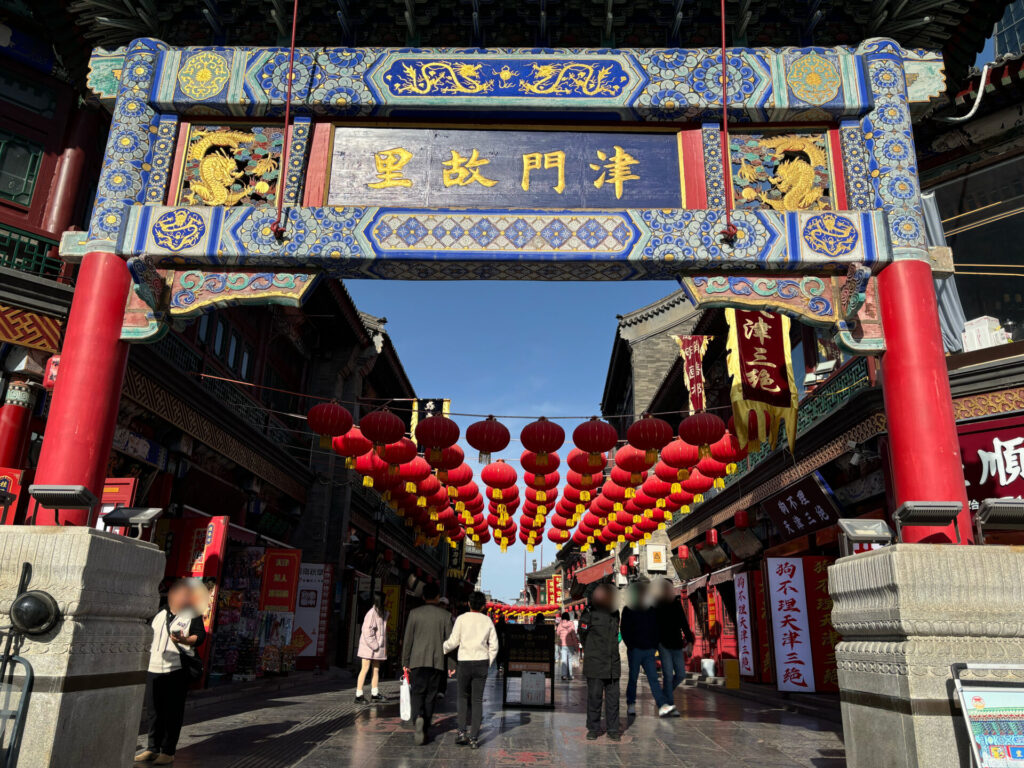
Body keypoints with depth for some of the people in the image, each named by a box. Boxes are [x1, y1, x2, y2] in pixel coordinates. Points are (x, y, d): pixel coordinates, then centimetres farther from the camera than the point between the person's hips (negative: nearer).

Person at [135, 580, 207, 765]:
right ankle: (152, 749, 21)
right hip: (155, 668, 5)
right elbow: (151, 636, 26)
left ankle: (168, 752, 6)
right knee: (156, 711, 11)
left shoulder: (192, 615, -1)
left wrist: (183, 640, -28)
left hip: (178, 669, -5)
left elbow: (200, 636, -11)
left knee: (173, 712, -1)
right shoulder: (160, 615, 16)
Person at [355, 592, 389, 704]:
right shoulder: (371, 613, -17)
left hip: (378, 647, 8)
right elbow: (367, 631, -19)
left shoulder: (383, 613, 11)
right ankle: (359, 695, -1)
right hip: (369, 646, -8)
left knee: (376, 670, 11)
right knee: (365, 669, -5)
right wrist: (375, 645, -17)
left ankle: (374, 694, 18)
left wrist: (384, 646, 12)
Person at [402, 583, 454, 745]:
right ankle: (425, 729, 15)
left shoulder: (414, 613, 1)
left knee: (417, 694, 3)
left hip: (418, 660, -1)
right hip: (438, 661, 1)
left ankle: (418, 718, -23)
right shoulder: (445, 615, 1)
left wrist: (405, 662, 7)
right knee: (431, 695, 10)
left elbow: (408, 639, 1)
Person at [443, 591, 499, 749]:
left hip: (465, 662, -1)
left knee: (463, 697, 15)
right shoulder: (488, 621, 5)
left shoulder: (462, 619, -3)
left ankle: (461, 732, 5)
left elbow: (453, 642, -3)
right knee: (477, 700, 6)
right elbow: (494, 646, 5)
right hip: (482, 662, 2)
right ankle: (474, 738, 3)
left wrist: (441, 649, 15)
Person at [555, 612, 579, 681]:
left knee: (563, 660, -1)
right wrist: (576, 646, 0)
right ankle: (569, 675, 15)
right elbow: (574, 635, -6)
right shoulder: (571, 624, -4)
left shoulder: (560, 624, -2)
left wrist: (555, 628, 19)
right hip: (570, 644, 0)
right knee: (570, 660, 12)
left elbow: (557, 635, 3)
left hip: (562, 644, 0)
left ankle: (564, 674, -17)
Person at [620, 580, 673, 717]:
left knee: (653, 678, -5)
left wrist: (655, 646, 6)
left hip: (649, 650, 3)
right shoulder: (628, 610, 0)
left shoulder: (651, 611, 11)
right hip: (635, 650, -3)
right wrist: (631, 646, -9)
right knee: (633, 678, 5)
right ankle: (631, 705, 19)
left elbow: (656, 629, 17)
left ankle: (662, 706, -14)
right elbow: (624, 631, -2)